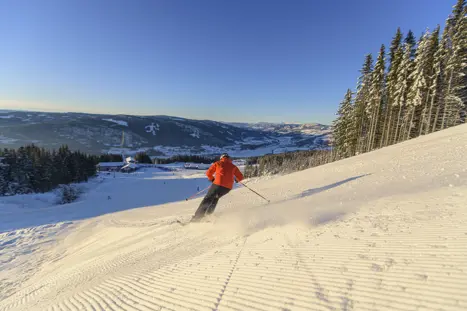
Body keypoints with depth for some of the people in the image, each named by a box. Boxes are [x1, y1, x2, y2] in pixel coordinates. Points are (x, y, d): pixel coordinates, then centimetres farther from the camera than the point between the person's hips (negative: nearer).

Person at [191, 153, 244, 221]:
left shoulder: (217, 163, 13)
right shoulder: (233, 166, 17)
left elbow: (208, 173, 9)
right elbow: (240, 177, 14)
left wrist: (212, 179, 27)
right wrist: (237, 180, 36)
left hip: (218, 184, -3)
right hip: (228, 187, 3)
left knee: (207, 199, 7)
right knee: (216, 197, 27)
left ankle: (197, 217, -2)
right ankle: (209, 213, 19)